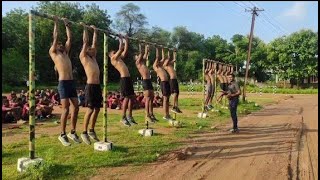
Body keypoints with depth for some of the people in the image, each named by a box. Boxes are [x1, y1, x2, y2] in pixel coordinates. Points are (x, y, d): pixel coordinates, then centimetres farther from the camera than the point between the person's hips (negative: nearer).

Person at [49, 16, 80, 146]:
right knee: (66, 109, -9)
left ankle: (72, 132, 15)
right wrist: (56, 23, 12)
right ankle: (62, 135, 2)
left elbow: (69, 39, 24)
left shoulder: (66, 53, 23)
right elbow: (55, 38, 5)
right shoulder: (53, 53, 8)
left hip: (72, 83, 6)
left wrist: (67, 25, 29)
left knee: (75, 107, 4)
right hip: (63, 83, -6)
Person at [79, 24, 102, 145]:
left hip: (97, 86, 8)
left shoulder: (93, 57, 19)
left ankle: (91, 130, 22)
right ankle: (84, 132, 5)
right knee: (90, 110, -6)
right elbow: (85, 42, -2)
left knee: (97, 109, 10)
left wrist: (95, 31, 29)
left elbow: (94, 43, 24)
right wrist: (85, 28, 3)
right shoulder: (83, 56, 1)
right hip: (90, 86, -8)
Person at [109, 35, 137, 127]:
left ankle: (129, 116, 15)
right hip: (124, 79, -9)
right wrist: (121, 40, 3)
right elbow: (120, 49, -5)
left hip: (128, 78, 9)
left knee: (132, 97, 8)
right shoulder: (113, 59, 1)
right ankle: (123, 118, -3)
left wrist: (126, 41, 26)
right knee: (127, 97, -10)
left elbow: (125, 50, 27)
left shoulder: (120, 58, 24)